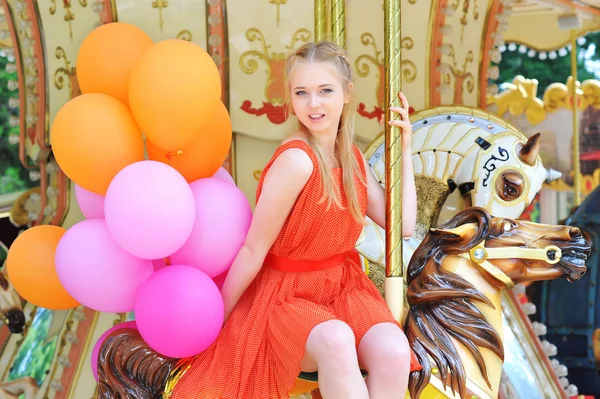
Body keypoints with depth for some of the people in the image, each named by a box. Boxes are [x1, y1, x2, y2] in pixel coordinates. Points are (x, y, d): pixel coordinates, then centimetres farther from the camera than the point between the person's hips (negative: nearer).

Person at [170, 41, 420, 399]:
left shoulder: (353, 158, 3)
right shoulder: (297, 160, -20)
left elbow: (403, 225, 4)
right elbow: (253, 250, -15)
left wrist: (404, 151, 4)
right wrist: (219, 317, -8)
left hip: (343, 284, 6)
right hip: (284, 293, -6)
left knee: (394, 351, -24)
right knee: (336, 341, -38)